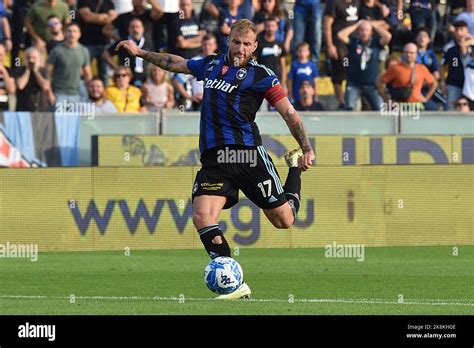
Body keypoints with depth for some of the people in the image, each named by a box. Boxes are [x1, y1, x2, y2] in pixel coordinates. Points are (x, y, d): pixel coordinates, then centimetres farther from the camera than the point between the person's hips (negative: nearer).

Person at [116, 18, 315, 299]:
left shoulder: (261, 75, 2)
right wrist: (140, 53, 38)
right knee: (202, 216, -20)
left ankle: (295, 165, 34)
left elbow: (289, 113, -1)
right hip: (213, 158, 4)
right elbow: (175, 63, 35)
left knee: (283, 220, 2)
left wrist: (307, 148, -12)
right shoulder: (211, 65, 17)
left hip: (248, 152, -4)